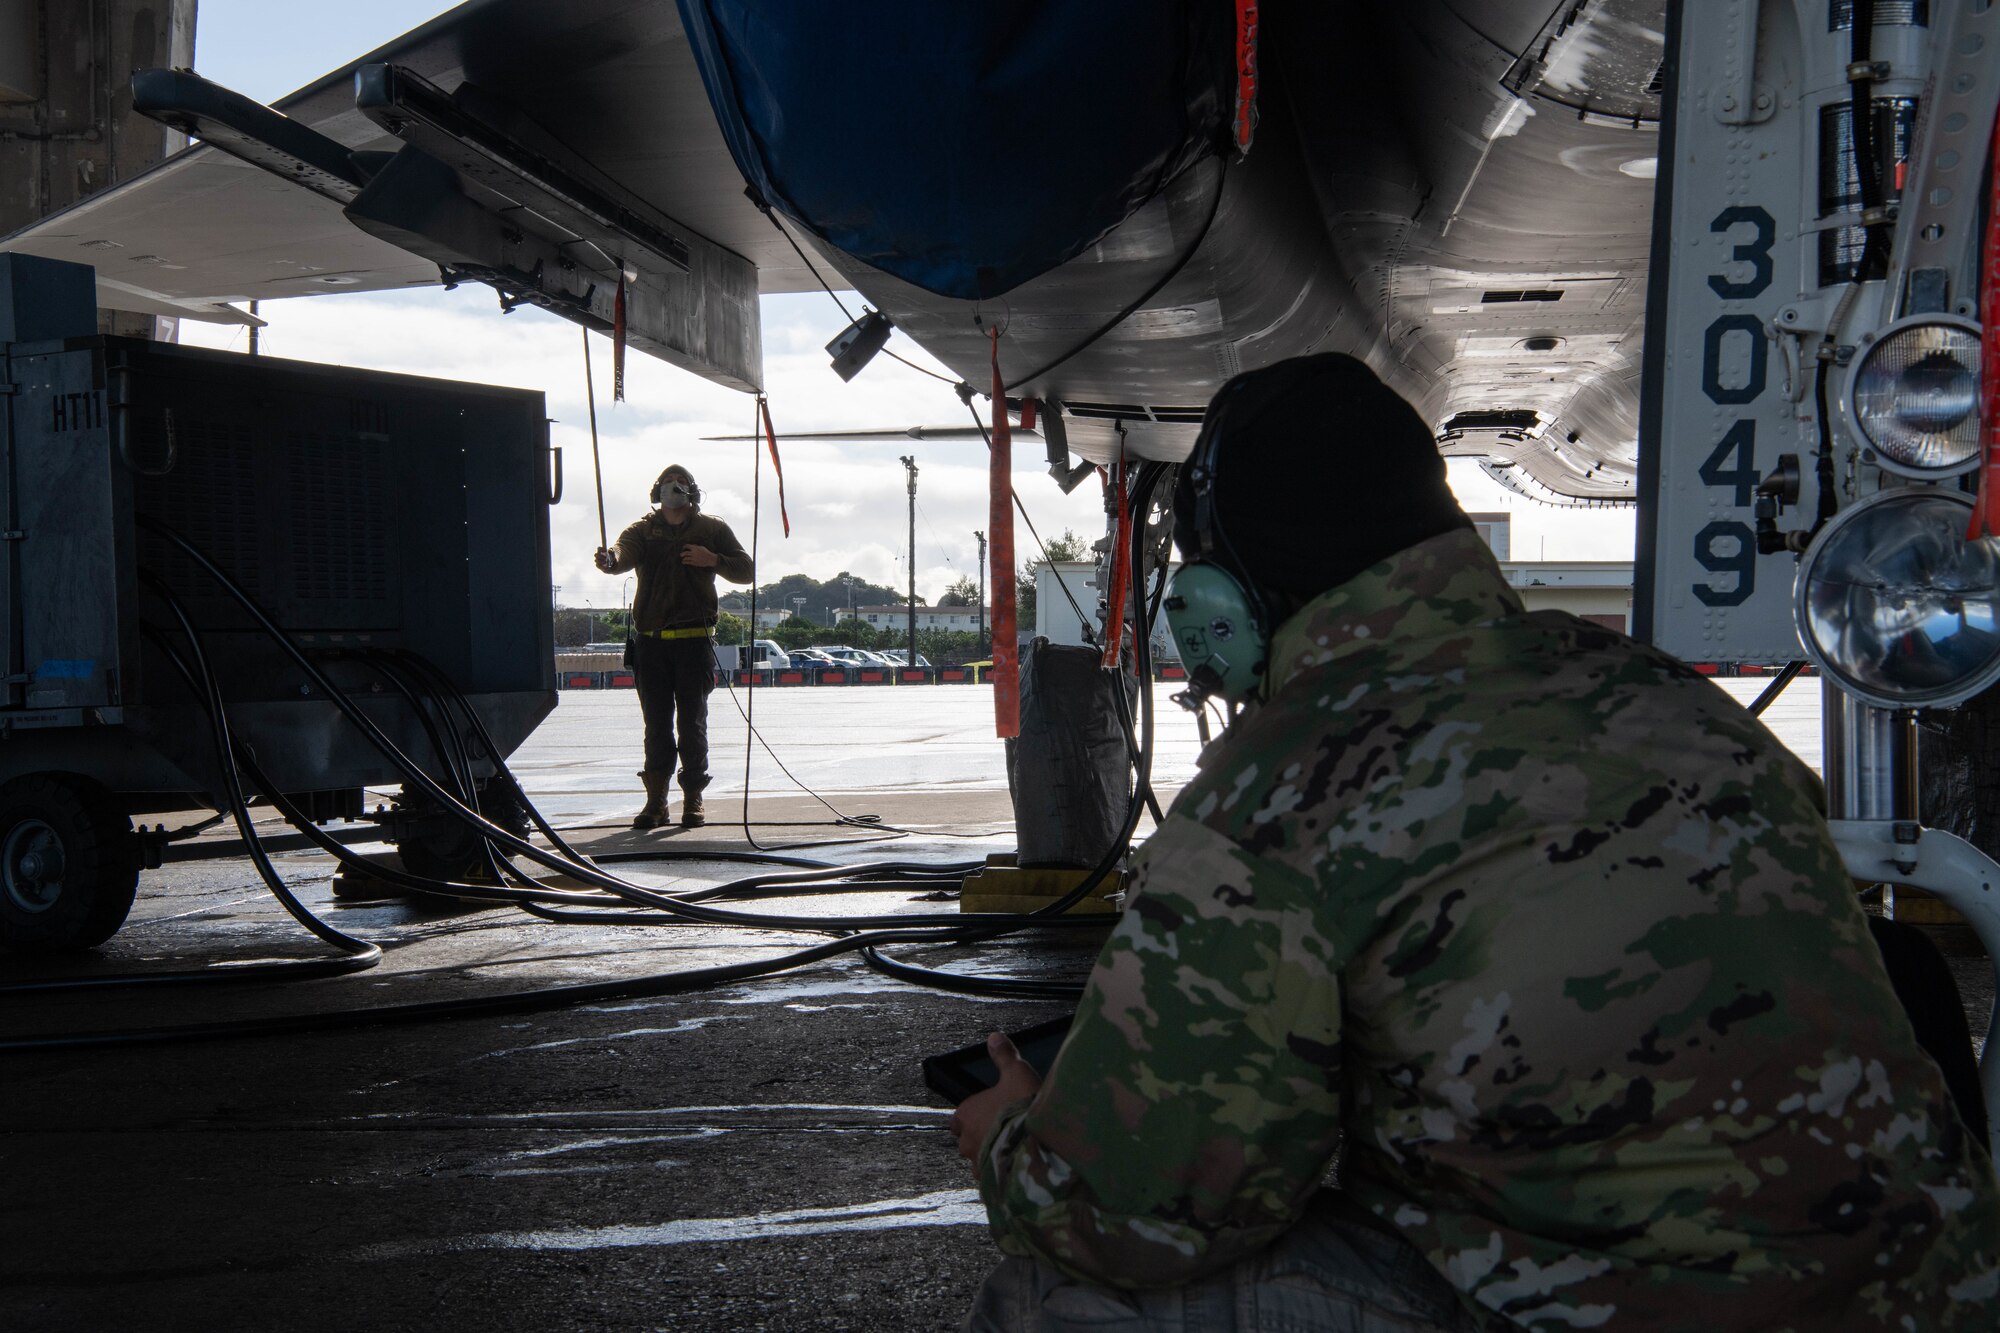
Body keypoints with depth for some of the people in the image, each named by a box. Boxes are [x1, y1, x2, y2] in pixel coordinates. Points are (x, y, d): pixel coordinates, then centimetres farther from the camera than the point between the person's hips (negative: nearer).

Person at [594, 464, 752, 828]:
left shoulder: (713, 530, 12)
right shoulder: (644, 530, 12)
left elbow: (745, 570, 12)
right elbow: (625, 551, -10)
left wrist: (714, 560, -7)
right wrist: (610, 558, -36)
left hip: (694, 639, -1)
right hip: (650, 641, 1)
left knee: (692, 724, -2)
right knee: (656, 726, 3)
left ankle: (693, 801, 5)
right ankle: (656, 801, 8)